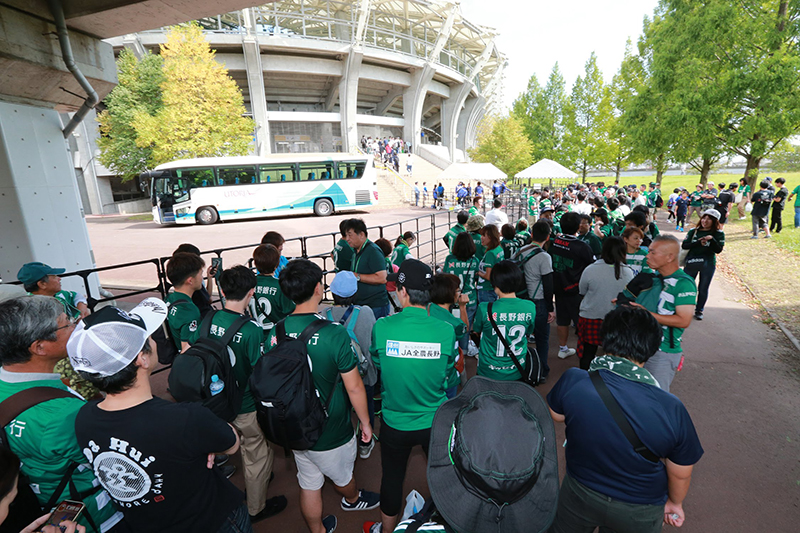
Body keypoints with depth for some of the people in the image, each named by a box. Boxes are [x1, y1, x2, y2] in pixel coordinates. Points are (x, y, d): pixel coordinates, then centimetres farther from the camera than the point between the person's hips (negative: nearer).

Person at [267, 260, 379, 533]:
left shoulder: (275, 333, -13)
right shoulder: (334, 334, -29)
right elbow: (354, 388, -20)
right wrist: (365, 422, -2)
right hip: (331, 434, -3)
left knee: (309, 484, 25)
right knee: (342, 476, 27)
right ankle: (352, 500, 57)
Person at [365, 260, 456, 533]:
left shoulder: (381, 328, -22)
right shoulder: (445, 331, -20)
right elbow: (447, 371, -4)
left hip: (395, 423, 0)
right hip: (436, 422, 1)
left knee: (392, 478, 24)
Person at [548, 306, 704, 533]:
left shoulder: (573, 381, -29)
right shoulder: (671, 410, -27)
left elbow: (556, 415, -6)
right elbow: (681, 474, -9)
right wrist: (675, 502, 12)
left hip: (579, 494, 0)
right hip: (638, 514, 1)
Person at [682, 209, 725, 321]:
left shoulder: (719, 234, 1)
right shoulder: (693, 231, 4)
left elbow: (718, 250, -8)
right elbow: (684, 245, -4)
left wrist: (711, 239, -22)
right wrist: (698, 243, -18)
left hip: (708, 264, 0)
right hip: (691, 262, 0)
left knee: (703, 289, 8)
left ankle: (699, 311, 23)